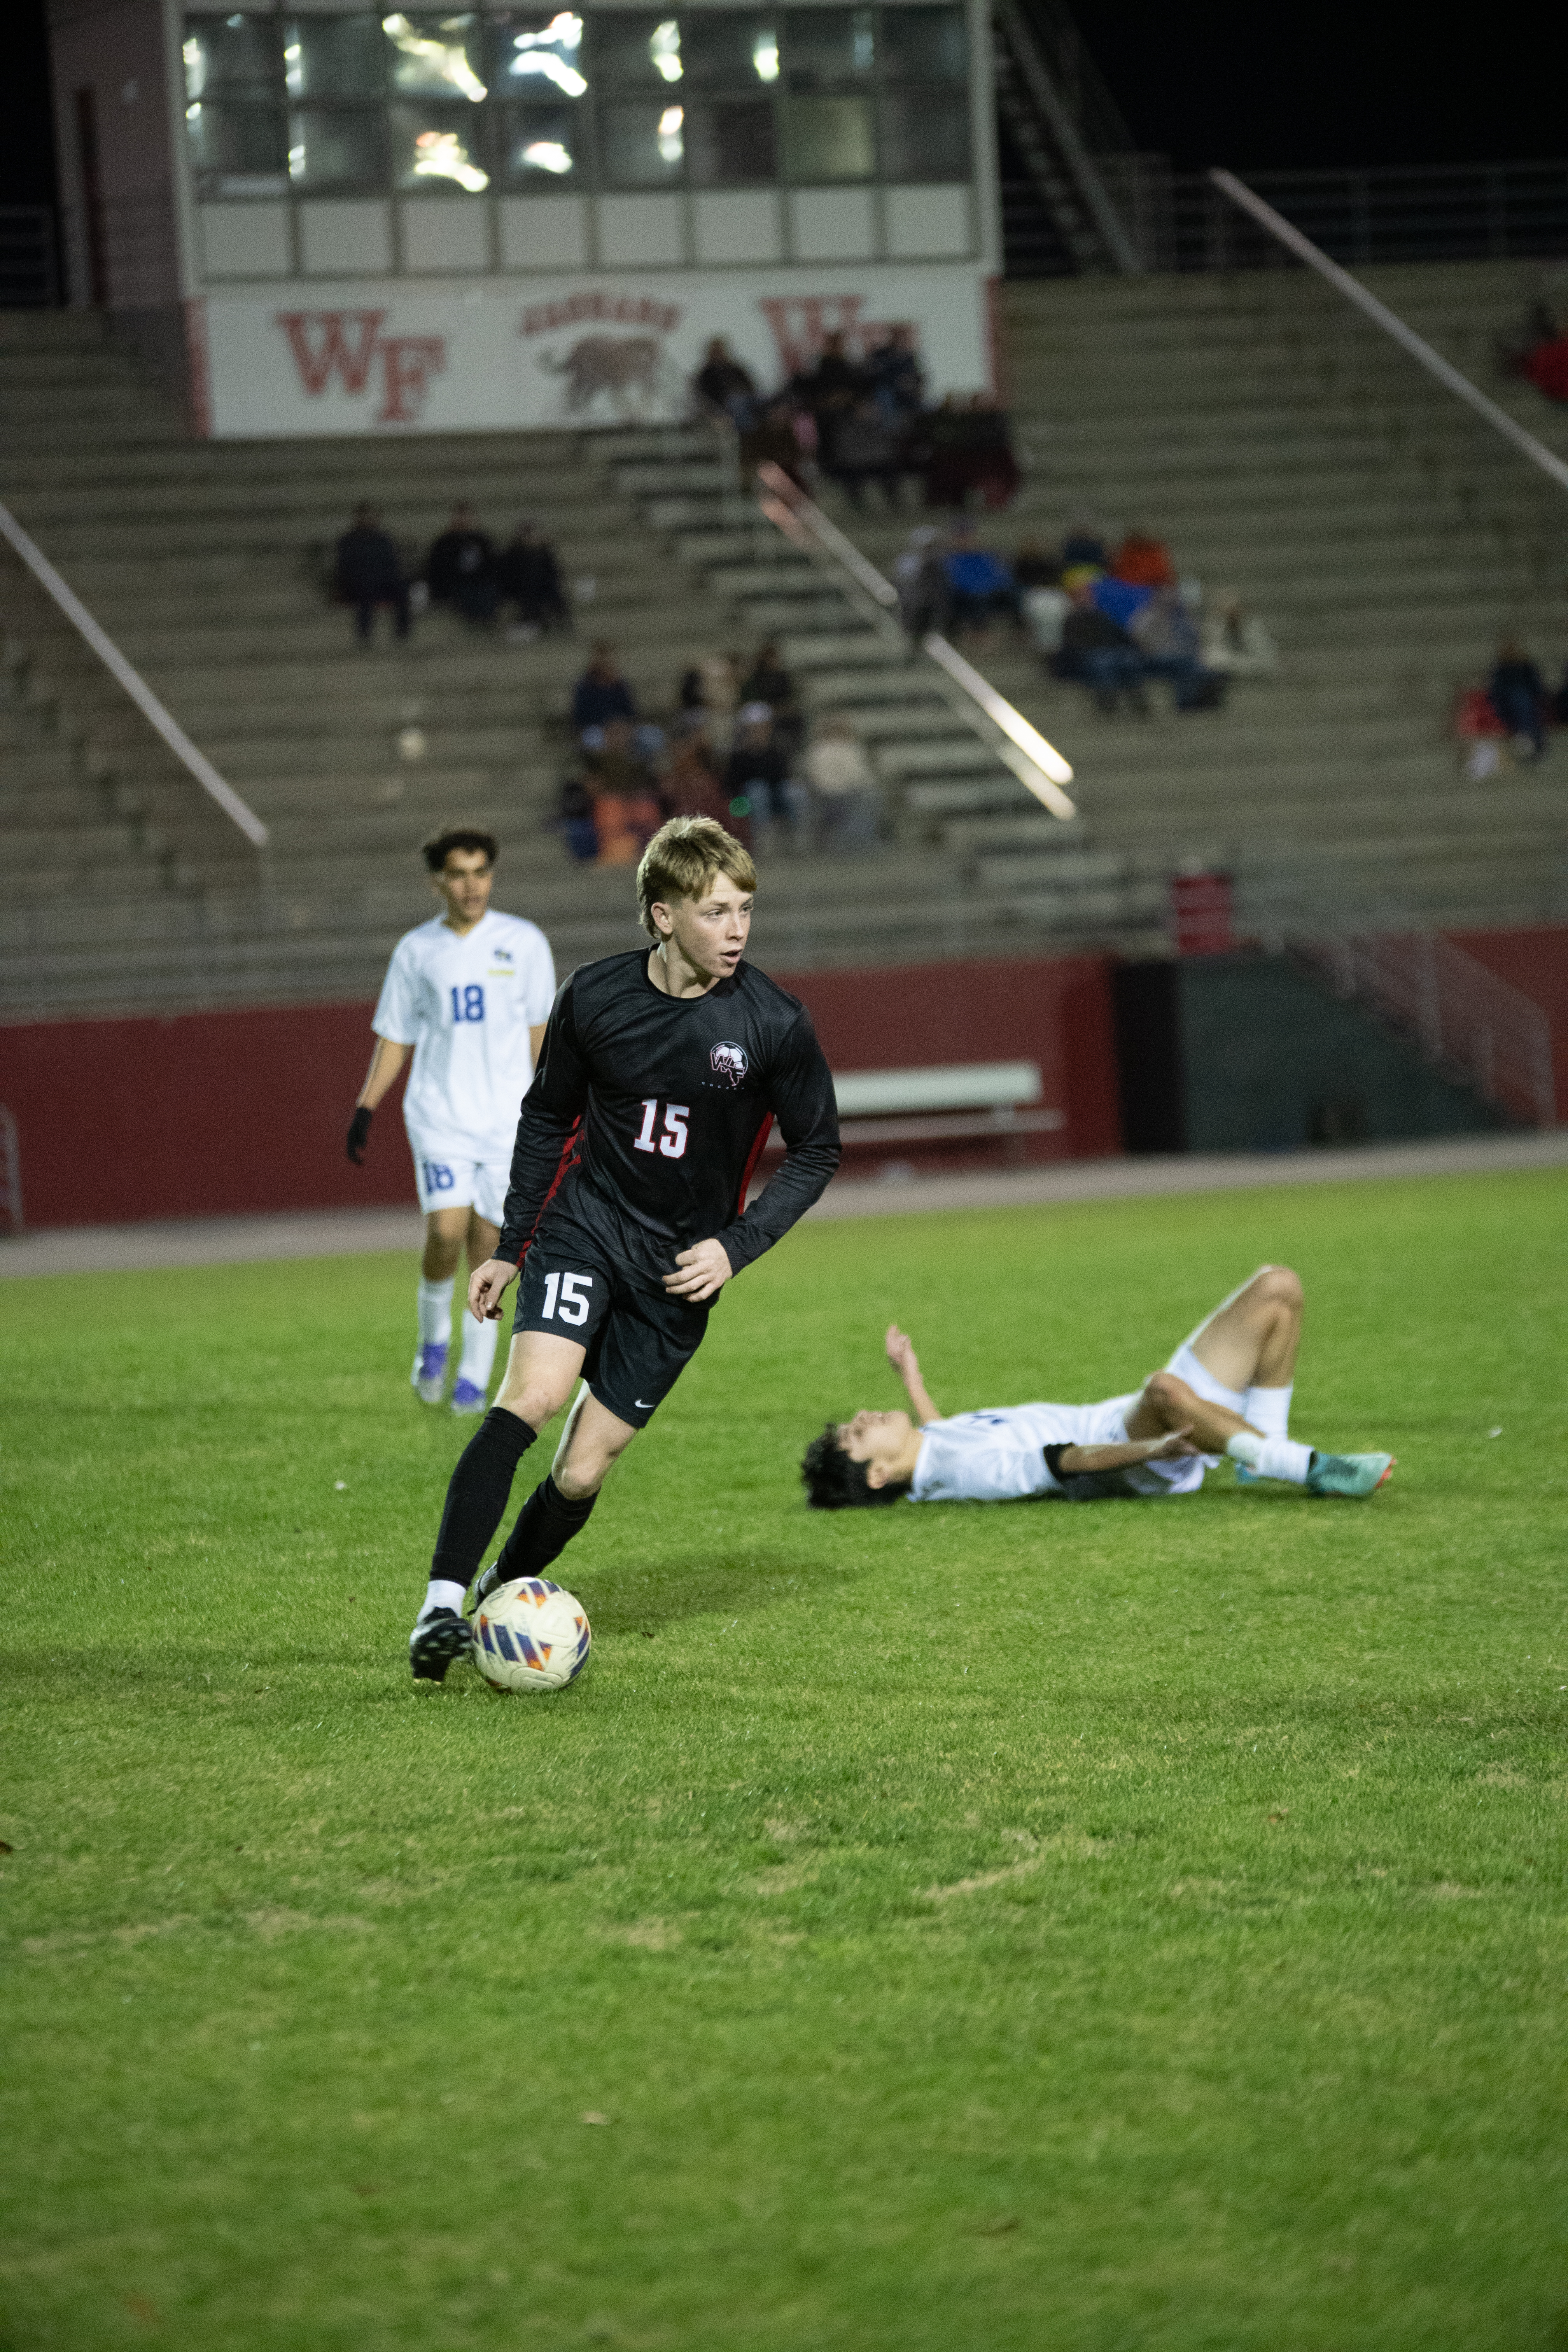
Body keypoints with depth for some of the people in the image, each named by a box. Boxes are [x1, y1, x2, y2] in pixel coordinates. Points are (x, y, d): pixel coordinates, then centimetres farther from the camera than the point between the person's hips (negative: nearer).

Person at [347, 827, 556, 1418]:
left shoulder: (523, 943, 2)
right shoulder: (416, 951, 4)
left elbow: (539, 1030, 8)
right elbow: (394, 1036, 11)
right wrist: (365, 1108, 3)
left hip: (508, 1117, 0)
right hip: (439, 1114, 0)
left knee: (488, 1246, -1)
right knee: (446, 1230, -16)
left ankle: (474, 1374, 10)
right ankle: (434, 1336, 9)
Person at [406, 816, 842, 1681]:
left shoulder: (774, 1023, -10)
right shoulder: (595, 996, -6)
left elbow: (815, 1152, 1)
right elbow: (547, 1117, 11)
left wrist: (735, 1248, -9)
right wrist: (510, 1247, 11)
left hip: (681, 1268, 0)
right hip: (583, 1227, 0)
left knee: (581, 1474, -3)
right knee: (532, 1393, -26)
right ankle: (443, 1604, -26)